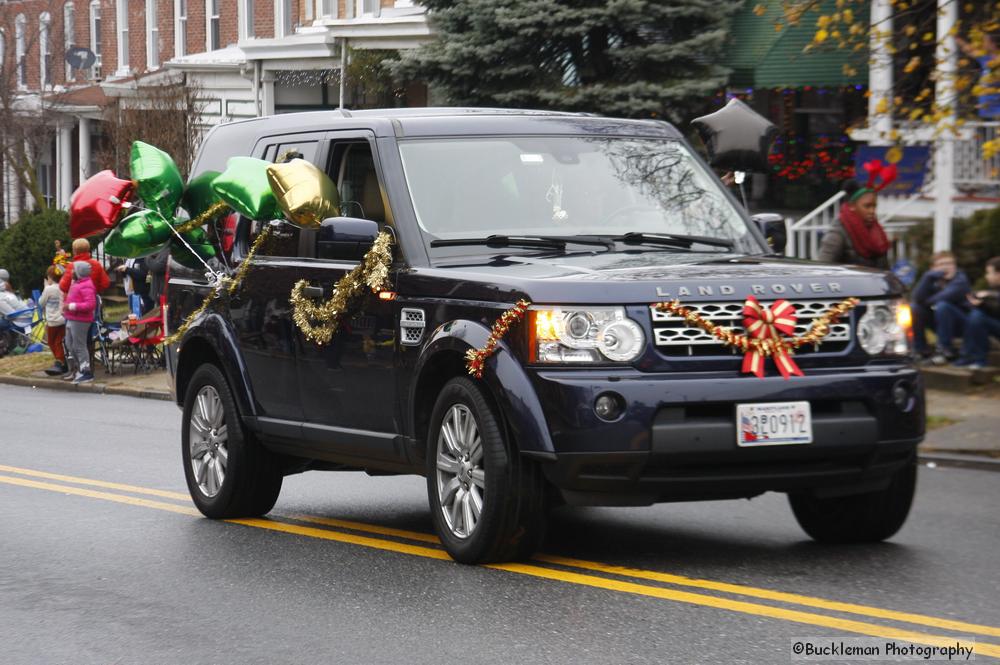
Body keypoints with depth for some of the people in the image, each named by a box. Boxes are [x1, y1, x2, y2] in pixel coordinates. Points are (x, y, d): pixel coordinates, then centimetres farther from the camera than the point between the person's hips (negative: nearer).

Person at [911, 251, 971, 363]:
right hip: (940, 324, 5)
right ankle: (921, 349, -5)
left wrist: (927, 302, -14)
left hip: (960, 324, -5)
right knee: (914, 308, -13)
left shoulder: (960, 279, -16)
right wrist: (928, 276, -29)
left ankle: (945, 351, -24)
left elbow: (948, 296, -33)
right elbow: (917, 298, -18)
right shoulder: (933, 280, -3)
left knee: (942, 306, -33)